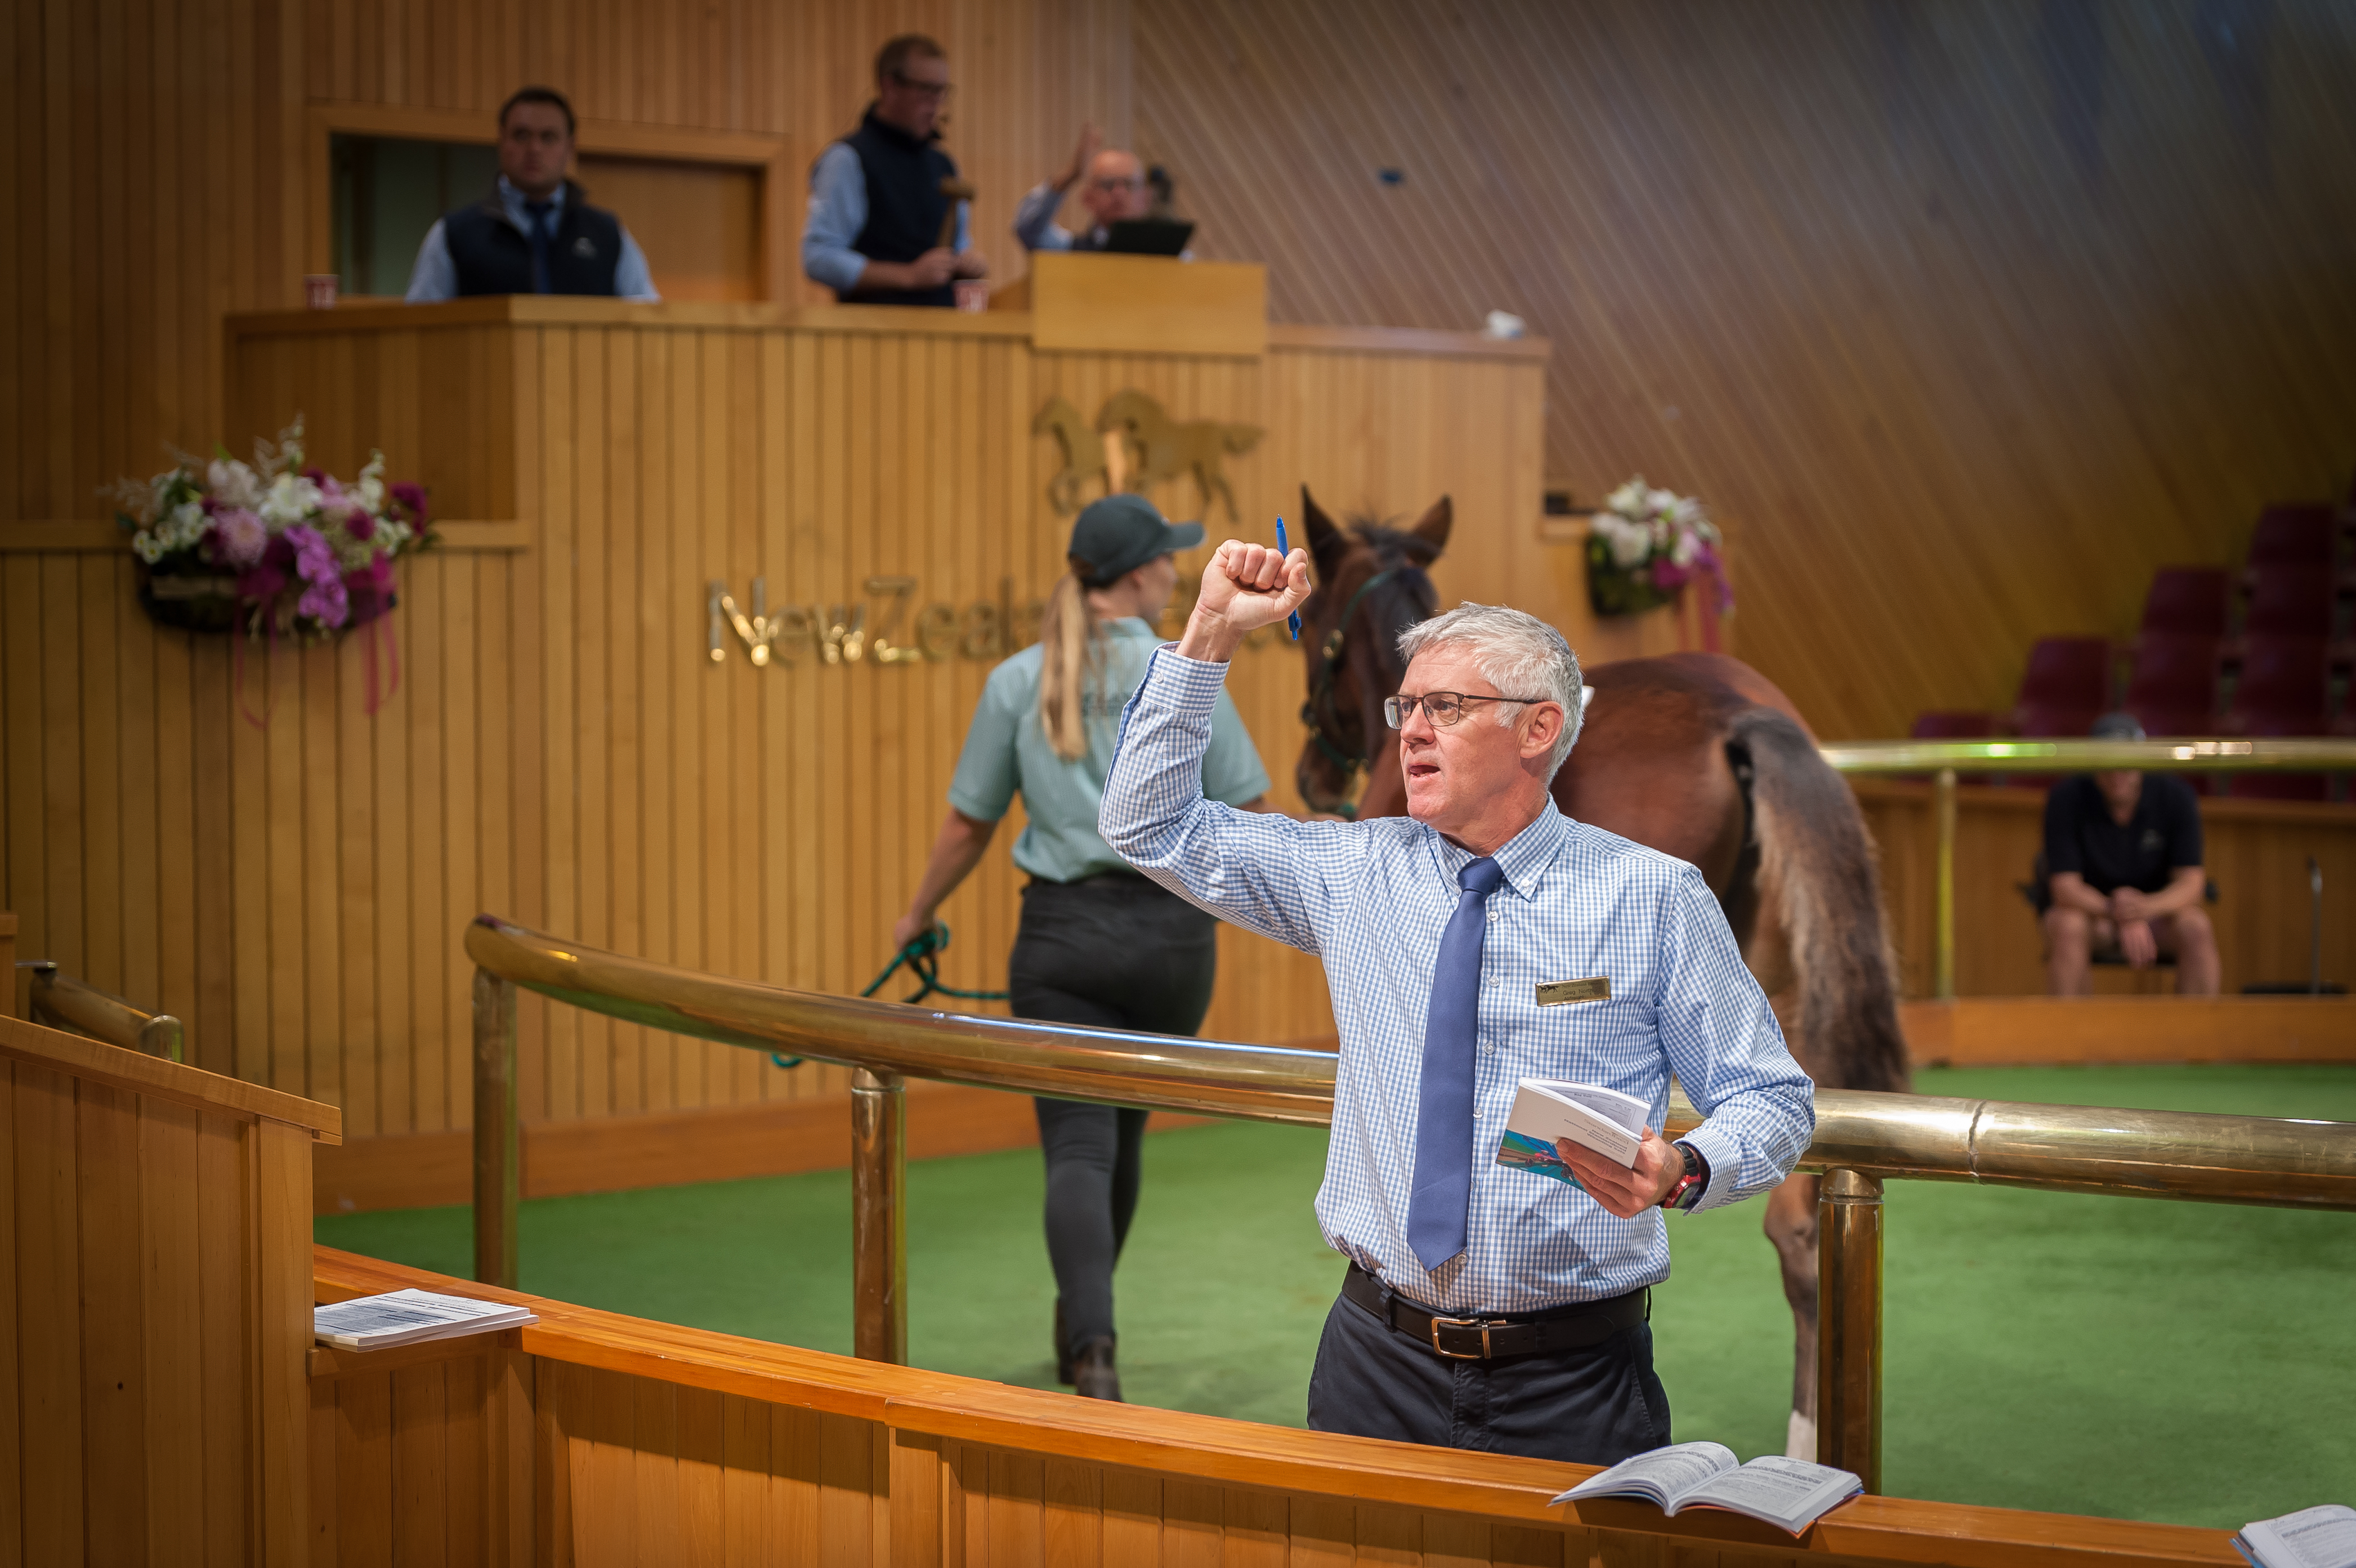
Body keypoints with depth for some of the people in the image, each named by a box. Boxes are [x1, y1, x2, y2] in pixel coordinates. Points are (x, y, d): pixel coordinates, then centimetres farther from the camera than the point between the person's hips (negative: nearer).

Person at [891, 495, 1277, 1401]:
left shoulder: (1016, 682, 0)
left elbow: (968, 825, 7)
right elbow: (1252, 816, 0)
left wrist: (918, 916, 22)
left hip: (1063, 934, 0)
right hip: (1173, 930, 0)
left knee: (1077, 1147, -5)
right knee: (1122, 1136, 19)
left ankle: (1092, 1350, -26)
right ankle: (1081, 1324, 35)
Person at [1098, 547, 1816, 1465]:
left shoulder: (1655, 897, -2)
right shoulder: (1356, 874, 6)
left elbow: (1772, 1102, 0)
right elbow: (1149, 826, 8)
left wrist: (1683, 1171, -22)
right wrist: (1211, 634, -1)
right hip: (1382, 1360, 3)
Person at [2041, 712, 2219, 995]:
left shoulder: (2177, 797, -12)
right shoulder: (2066, 799, -17)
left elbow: (2191, 883, -16)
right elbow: (2065, 887, -21)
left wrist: (2147, 907, -38)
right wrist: (2121, 917, -38)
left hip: (2158, 909, 2)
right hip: (2088, 907, -1)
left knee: (2197, 927, -29)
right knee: (2066, 926, -35)